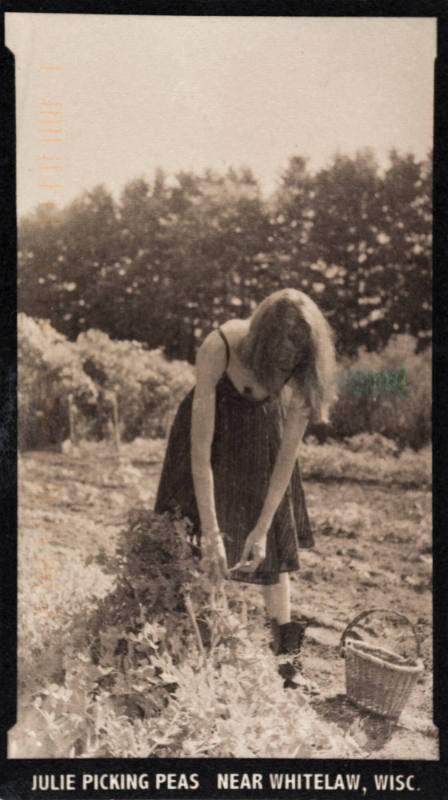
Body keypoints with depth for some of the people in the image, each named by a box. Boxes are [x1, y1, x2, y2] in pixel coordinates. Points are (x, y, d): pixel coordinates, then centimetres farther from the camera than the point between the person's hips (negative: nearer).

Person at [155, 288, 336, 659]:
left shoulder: (303, 370, -31)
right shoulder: (218, 348, -39)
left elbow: (288, 451, -23)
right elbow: (201, 450, -38)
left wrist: (262, 528, -24)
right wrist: (210, 532, -38)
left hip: (263, 428, 2)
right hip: (214, 423, -1)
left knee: (274, 539, -1)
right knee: (193, 541, -3)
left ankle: (285, 638, 8)